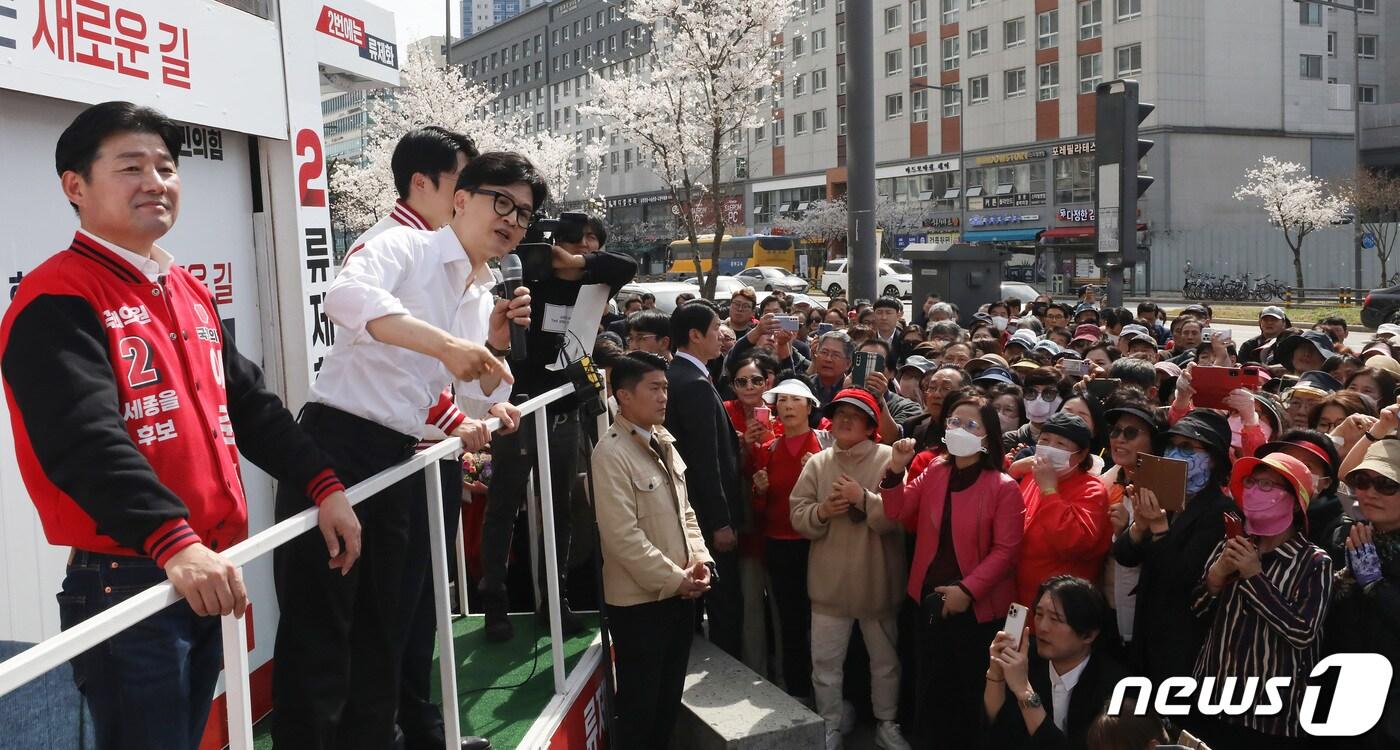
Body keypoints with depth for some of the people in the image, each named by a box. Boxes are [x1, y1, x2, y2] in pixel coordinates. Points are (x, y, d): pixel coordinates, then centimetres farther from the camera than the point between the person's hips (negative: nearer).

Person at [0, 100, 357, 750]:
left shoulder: (190, 291, 15)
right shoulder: (56, 302, -13)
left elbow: (249, 404, 17)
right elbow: (86, 442, -26)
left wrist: (323, 486, 7)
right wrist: (174, 544, -37)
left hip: (207, 575, 8)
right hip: (125, 583, -8)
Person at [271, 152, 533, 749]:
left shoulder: (483, 297, 16)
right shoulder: (405, 246, -6)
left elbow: (479, 402, 17)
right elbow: (345, 296, -29)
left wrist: (495, 344, 0)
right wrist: (448, 345, -37)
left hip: (397, 462, 8)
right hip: (336, 444, -8)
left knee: (381, 627, 15)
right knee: (318, 626, -4)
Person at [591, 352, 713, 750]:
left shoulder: (663, 442, 7)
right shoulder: (611, 453, -18)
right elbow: (623, 535, -22)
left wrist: (698, 559, 1)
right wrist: (674, 578, -17)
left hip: (679, 593, 8)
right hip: (639, 600, -8)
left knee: (668, 699, 19)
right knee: (639, 706, 6)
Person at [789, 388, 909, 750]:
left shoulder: (889, 459, -7)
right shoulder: (818, 463, 2)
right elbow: (798, 516, -1)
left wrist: (863, 498, -25)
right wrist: (822, 511, -20)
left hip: (877, 578, -2)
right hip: (830, 580, 2)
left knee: (885, 658, 15)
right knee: (825, 660, 9)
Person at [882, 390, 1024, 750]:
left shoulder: (1004, 487, -12)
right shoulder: (934, 472, 3)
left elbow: (1005, 550, -17)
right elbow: (899, 514, -1)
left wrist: (967, 590, -21)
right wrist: (896, 470, -15)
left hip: (977, 606, -4)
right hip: (930, 599, 5)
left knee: (970, 692, 11)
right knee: (930, 688, 17)